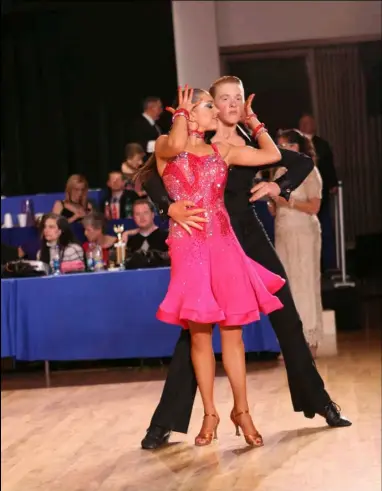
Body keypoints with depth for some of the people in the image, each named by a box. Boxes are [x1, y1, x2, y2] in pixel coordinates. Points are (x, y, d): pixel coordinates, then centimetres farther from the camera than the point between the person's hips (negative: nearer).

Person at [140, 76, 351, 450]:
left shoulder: (251, 142, 4)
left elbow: (304, 162, 11)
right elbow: (151, 177, -16)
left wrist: (279, 186, -6)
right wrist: (170, 207, -33)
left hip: (251, 238, 4)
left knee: (287, 318, 8)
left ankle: (319, 401, 23)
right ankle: (164, 422, 1)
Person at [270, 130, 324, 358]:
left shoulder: (309, 171, -3)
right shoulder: (279, 172, 15)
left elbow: (314, 207, -10)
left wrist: (288, 201, -16)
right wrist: (271, 201, -5)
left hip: (303, 233, -7)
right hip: (282, 233, 7)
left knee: (305, 284, -5)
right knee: (287, 286, 5)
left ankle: (310, 341, -1)